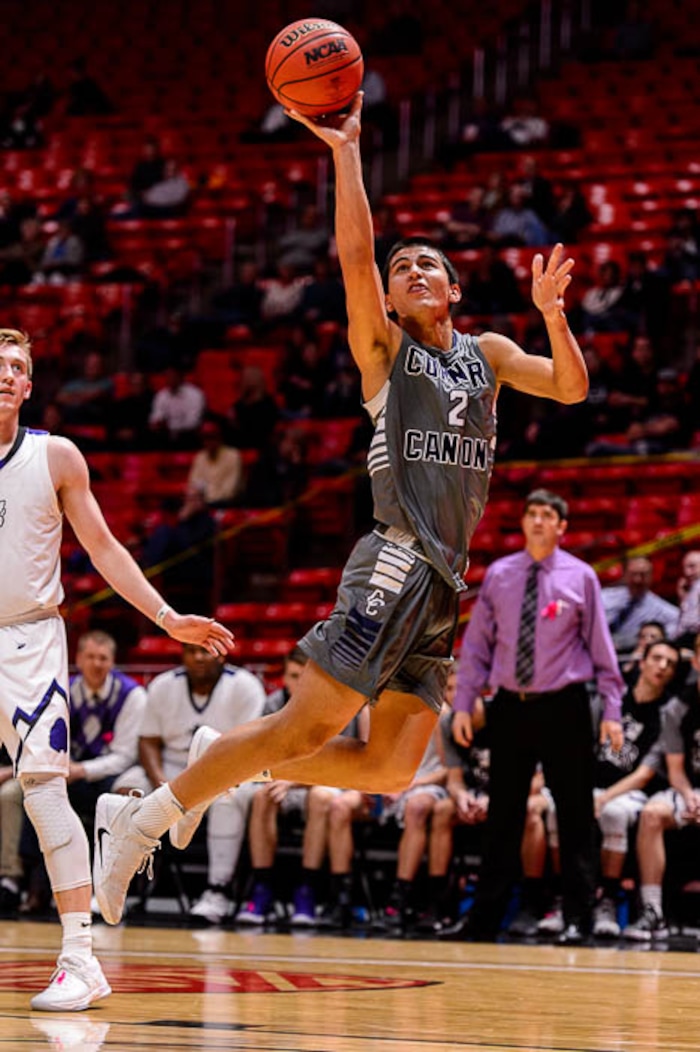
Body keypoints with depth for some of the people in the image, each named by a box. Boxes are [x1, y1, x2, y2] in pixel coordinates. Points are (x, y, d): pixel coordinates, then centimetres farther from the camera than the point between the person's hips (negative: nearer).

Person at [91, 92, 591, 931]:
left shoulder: (487, 353, 20)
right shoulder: (382, 346, 3)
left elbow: (570, 388, 12)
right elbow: (354, 255, -12)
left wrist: (550, 311, -3)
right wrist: (346, 153, -15)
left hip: (444, 582, 6)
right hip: (395, 565, -6)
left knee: (389, 768, 2)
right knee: (308, 727, -15)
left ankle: (219, 769, 18)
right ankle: (143, 822, -6)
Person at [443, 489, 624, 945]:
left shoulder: (580, 577, 0)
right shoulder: (498, 575, 6)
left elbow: (601, 646, 2)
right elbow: (477, 643, 9)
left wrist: (612, 710, -3)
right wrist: (463, 703, 3)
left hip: (563, 707, -2)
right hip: (511, 706, 2)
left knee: (575, 816, 1)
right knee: (503, 816, 6)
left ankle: (578, 919, 9)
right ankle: (484, 919, 11)